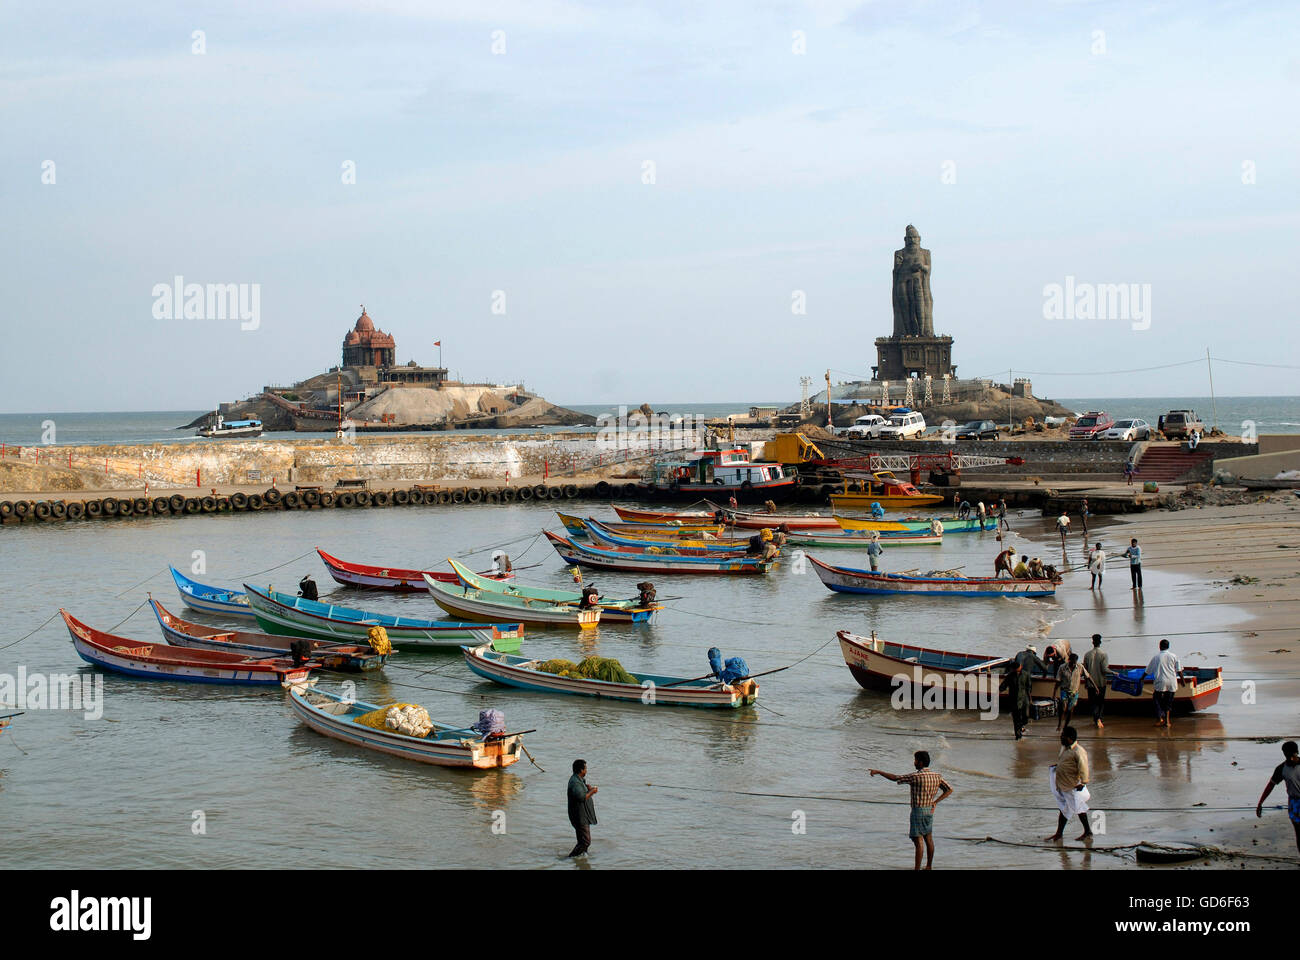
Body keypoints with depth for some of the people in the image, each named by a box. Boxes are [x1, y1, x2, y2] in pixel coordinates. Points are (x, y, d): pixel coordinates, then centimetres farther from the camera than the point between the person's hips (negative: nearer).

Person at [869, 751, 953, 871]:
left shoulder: (916, 777, -18)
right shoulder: (936, 776, 3)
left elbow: (894, 778, -16)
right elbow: (949, 790, 5)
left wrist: (878, 772, -5)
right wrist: (935, 802, 1)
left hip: (918, 810, -8)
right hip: (930, 810, 8)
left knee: (918, 840, -6)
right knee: (928, 839, 15)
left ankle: (917, 869, -5)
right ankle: (929, 867, 24)